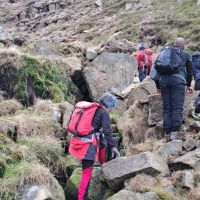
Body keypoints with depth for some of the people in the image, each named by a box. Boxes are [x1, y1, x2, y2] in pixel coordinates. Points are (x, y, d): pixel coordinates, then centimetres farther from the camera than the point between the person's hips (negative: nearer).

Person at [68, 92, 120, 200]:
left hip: (77, 140, 8)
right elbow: (107, 131, -7)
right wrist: (113, 146, -2)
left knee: (102, 143, 32)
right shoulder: (103, 112, -3)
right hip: (88, 143, -8)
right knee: (87, 173, -1)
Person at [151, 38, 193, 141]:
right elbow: (189, 71, 20)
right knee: (177, 108, -7)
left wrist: (158, 86, 23)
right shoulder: (186, 54, 14)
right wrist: (188, 85, 35)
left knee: (167, 108, 7)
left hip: (163, 81, 3)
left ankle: (167, 133, 3)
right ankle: (175, 132, -20)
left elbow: (156, 66, 18)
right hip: (178, 81, -3)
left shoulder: (164, 52, 22)